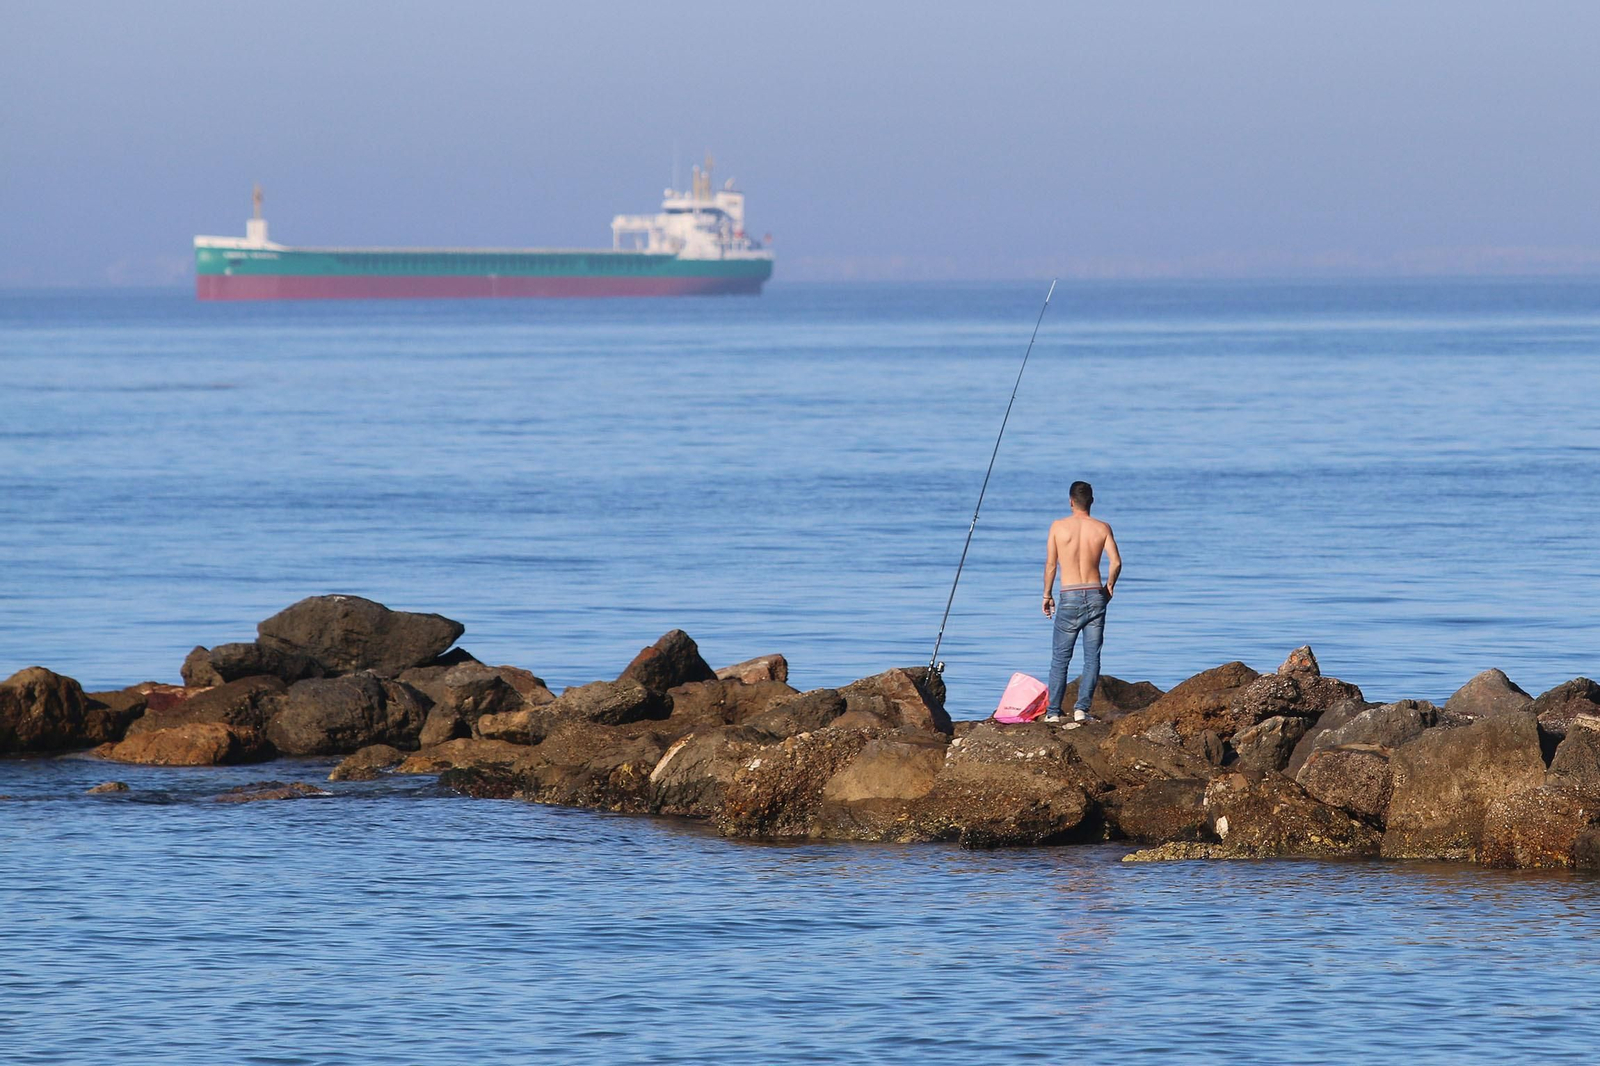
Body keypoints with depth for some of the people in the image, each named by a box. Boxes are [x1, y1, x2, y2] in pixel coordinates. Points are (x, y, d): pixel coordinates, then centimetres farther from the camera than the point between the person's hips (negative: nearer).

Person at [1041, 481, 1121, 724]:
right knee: (1092, 658, 5)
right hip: (1095, 594, 1)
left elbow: (1050, 564, -1)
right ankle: (1081, 709, -4)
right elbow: (1116, 562, -5)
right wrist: (1109, 587, 13)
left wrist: (1047, 596, 9)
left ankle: (1053, 712, 4)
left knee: (1060, 658, 6)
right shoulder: (1102, 528, 1)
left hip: (1070, 597, -1)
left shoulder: (1058, 526, -1)